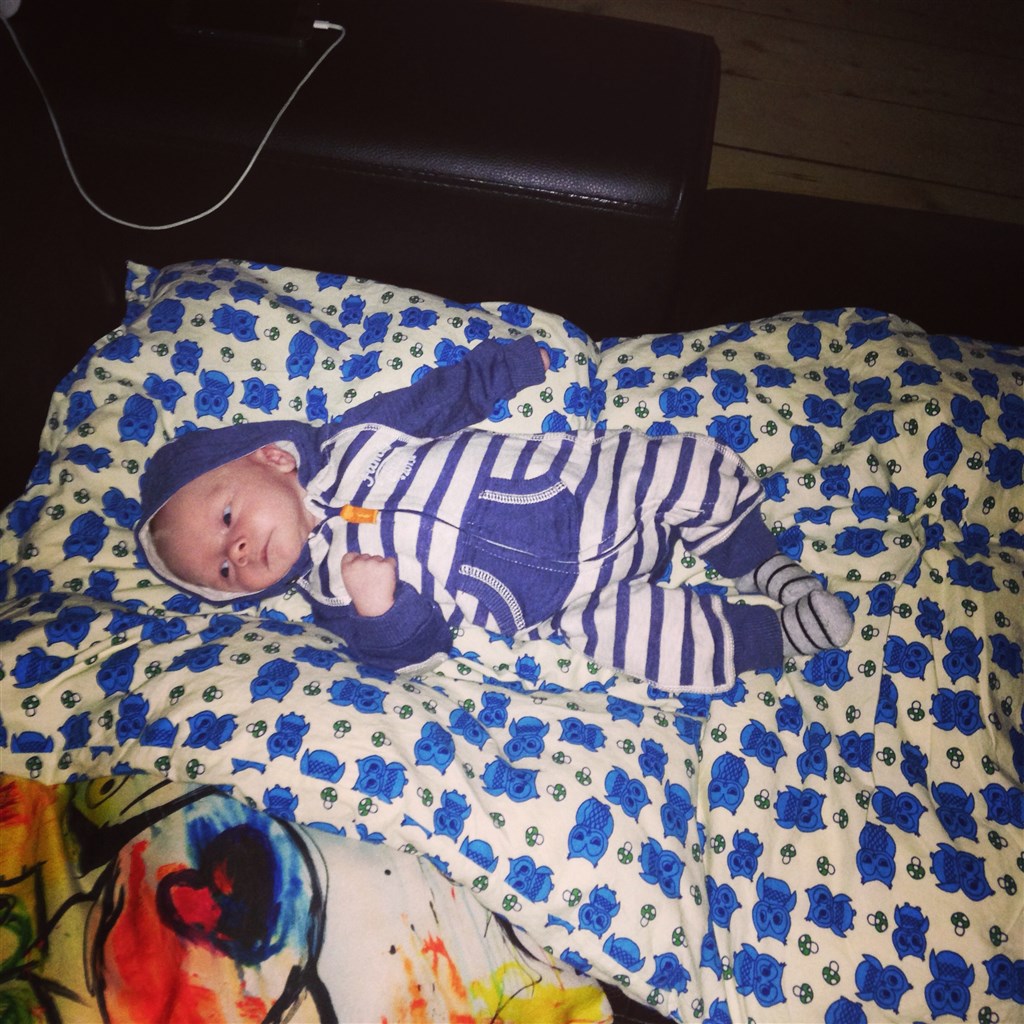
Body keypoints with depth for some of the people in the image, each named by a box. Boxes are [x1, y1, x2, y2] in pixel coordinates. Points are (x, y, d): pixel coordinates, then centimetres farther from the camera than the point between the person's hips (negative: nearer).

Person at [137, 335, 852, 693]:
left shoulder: (348, 440, 0)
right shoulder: (329, 592, -5)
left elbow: (442, 398, 12)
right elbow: (419, 654, -11)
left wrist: (509, 364, 15)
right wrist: (380, 611, -31)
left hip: (583, 475, 3)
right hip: (571, 595, -3)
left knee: (706, 469, -6)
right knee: (651, 640, -21)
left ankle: (769, 569, 16)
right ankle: (776, 636, 3)